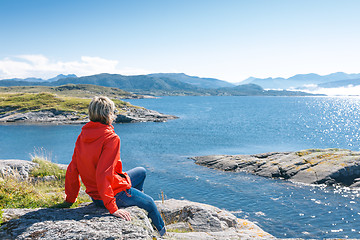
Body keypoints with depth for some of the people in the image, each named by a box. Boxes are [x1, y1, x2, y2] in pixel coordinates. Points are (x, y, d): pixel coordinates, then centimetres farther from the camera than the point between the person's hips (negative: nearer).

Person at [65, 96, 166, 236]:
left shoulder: (82, 136, -2)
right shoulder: (111, 138, -25)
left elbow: (72, 170, 1)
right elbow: (103, 175, -32)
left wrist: (70, 198, 12)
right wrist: (112, 208, -29)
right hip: (116, 194, -8)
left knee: (141, 172, 27)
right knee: (150, 203, 20)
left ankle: (135, 201, 47)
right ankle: (162, 232, 44)